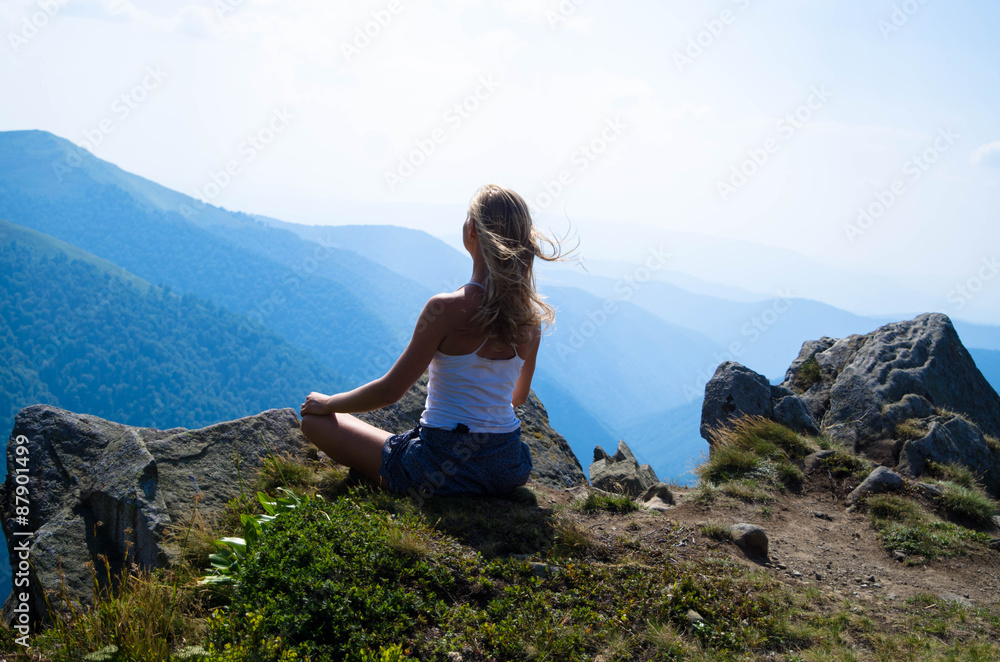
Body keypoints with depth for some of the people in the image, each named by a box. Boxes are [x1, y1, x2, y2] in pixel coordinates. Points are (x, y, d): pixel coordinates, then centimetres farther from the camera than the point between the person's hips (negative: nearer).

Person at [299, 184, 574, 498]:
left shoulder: (447, 308, -21)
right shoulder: (531, 317, -3)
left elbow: (389, 391, -14)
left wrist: (327, 403, 5)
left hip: (446, 468, -7)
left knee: (315, 421, 8)